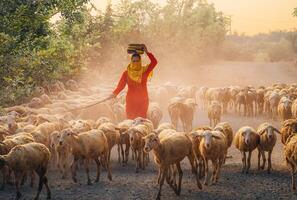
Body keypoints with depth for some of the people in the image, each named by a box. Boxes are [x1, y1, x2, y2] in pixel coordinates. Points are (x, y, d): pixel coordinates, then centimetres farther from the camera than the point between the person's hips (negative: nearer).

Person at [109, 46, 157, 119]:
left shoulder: (144, 71, 2)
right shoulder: (126, 73, 0)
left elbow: (154, 62, -8)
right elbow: (121, 85, -8)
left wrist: (147, 52, -14)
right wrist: (115, 93, -24)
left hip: (143, 100, 1)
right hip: (131, 100, -1)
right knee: (130, 119, -3)